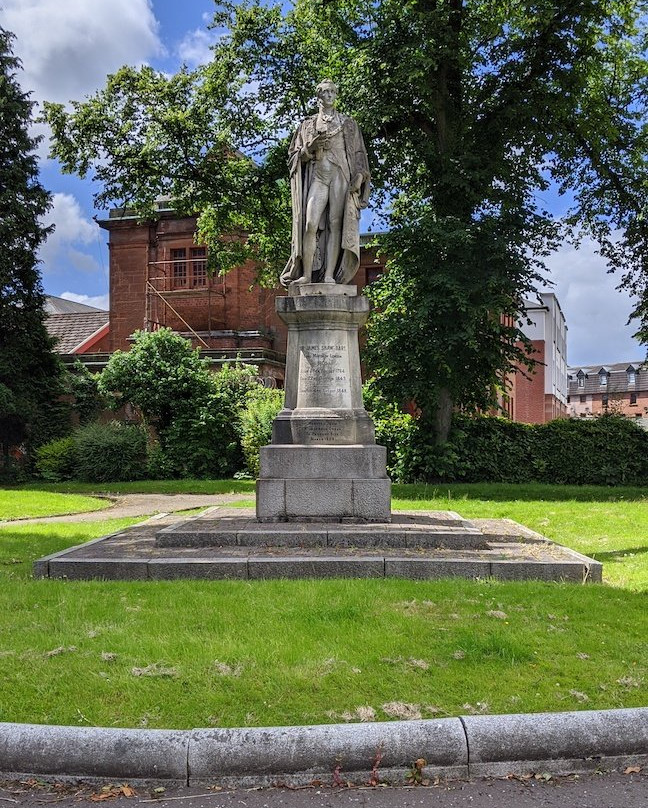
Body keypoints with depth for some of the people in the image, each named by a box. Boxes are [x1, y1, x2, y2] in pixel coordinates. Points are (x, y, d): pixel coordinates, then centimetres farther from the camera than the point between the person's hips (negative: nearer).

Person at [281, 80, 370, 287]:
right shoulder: (307, 125, 19)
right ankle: (307, 274, -15)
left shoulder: (348, 123, 18)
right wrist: (310, 147, -5)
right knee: (311, 224, -15)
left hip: (341, 176, -1)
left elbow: (359, 153, 12)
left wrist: (359, 175, -5)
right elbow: (294, 156, 15)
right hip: (317, 177, 1)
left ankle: (330, 275, -16)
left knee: (335, 224, -11)